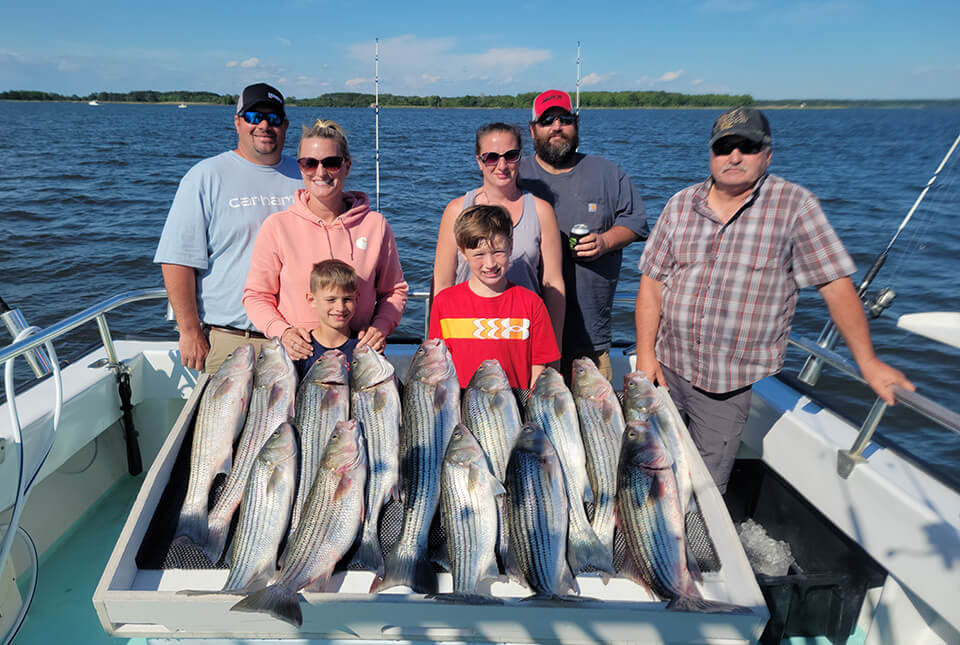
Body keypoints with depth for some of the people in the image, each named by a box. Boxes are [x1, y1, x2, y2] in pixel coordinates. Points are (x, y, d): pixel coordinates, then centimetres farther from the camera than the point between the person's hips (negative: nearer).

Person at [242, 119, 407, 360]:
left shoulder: (375, 225, 6)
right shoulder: (277, 226, 3)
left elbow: (394, 291, 14)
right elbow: (256, 295, 8)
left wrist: (381, 327, -3)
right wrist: (282, 331, -9)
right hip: (296, 354, 0)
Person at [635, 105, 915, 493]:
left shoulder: (794, 205, -5)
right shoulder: (681, 204, 4)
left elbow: (835, 283, -7)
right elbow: (652, 280, 2)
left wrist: (868, 362, -11)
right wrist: (645, 352, -4)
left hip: (733, 385, -3)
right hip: (666, 367, 4)